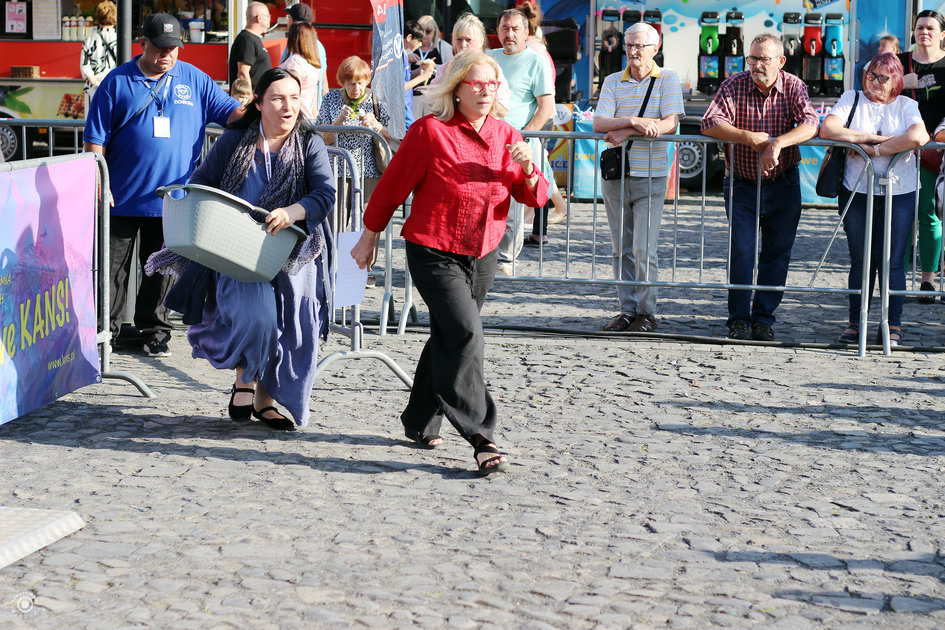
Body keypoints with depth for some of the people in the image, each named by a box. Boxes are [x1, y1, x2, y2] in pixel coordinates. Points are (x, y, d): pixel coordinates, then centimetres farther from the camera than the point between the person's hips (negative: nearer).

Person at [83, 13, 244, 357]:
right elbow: (96, 138, 0)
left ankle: (153, 330, 22)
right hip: (121, 198, -1)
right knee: (112, 267, 4)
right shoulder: (117, 82, 0)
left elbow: (230, 111, 5)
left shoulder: (194, 79, 6)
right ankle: (106, 329, 16)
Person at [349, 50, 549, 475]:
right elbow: (392, 185, -2)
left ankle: (419, 423, 32)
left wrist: (527, 169, -16)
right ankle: (480, 438, -18)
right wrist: (369, 237, 4)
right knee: (466, 335, -19)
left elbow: (536, 197, 5)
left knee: (447, 338, 15)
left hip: (482, 256, 6)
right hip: (434, 253, -6)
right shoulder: (430, 131, -11)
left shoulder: (506, 136, 5)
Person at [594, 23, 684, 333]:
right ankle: (627, 309, 14)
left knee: (644, 249, -7)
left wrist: (625, 132, -15)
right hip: (615, 175, 3)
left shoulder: (668, 79, 0)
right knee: (622, 248, 7)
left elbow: (669, 124, -12)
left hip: (650, 178, -3)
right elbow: (599, 124, -6)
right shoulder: (613, 82, 7)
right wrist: (635, 122, -22)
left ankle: (647, 313, 4)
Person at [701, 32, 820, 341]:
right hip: (742, 184, -1)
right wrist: (749, 137, -29)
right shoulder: (734, 85, -8)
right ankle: (738, 319, 3)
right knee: (741, 252, -7)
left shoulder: (793, 87, -6)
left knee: (777, 254, 5)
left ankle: (763, 318, 17)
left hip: (783, 185, 1)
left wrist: (777, 144, -37)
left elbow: (810, 124, -22)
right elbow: (710, 123, -18)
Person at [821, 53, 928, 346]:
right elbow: (827, 129, -8)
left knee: (892, 261, -2)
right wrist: (871, 137, -10)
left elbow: (918, 137, -16)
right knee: (860, 260, 4)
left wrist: (873, 149, -15)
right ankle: (855, 322, 12)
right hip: (857, 191, 1)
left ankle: (893, 325, 6)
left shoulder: (906, 105, 6)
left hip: (898, 193, -1)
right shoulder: (852, 99, 9)